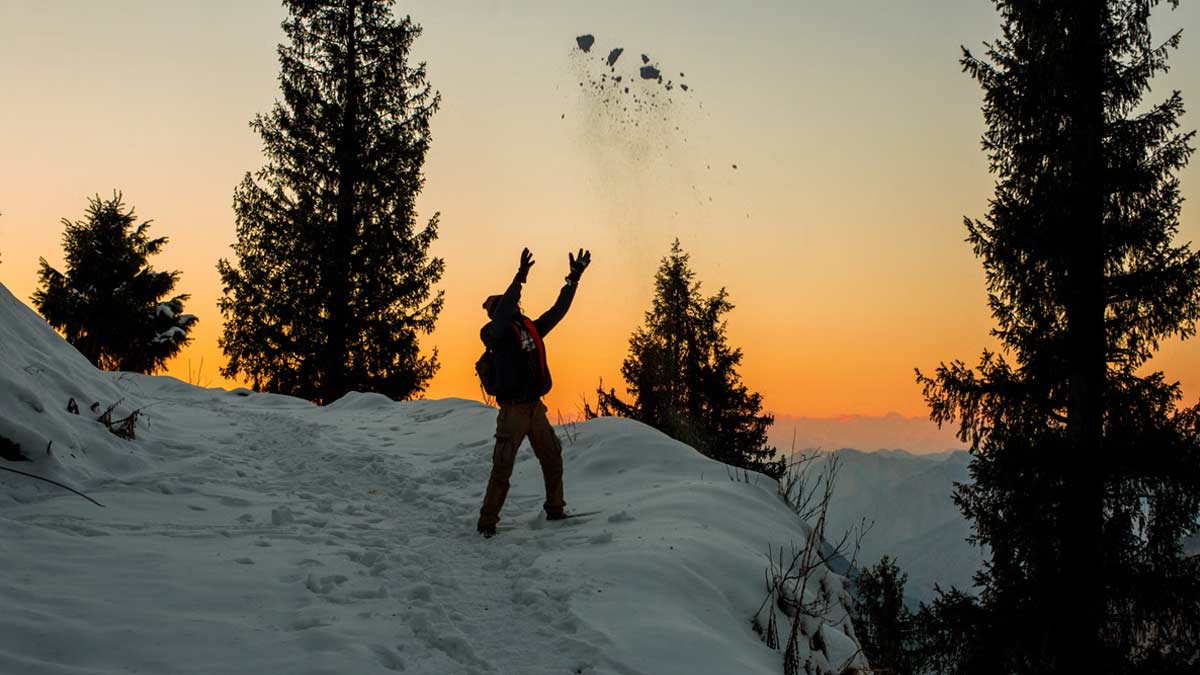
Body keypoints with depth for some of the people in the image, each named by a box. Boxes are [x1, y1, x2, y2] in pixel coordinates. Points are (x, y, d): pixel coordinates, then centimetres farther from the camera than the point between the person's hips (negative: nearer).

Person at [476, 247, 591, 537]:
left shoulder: (532, 328, 12)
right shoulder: (495, 333, -7)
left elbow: (558, 310, 17)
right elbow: (502, 316, -28)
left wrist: (574, 278, 12)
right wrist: (520, 279, -36)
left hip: (536, 408, 7)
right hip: (513, 411, -7)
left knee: (553, 459, 11)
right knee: (502, 468, -7)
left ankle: (555, 508, 27)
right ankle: (487, 522, 0)